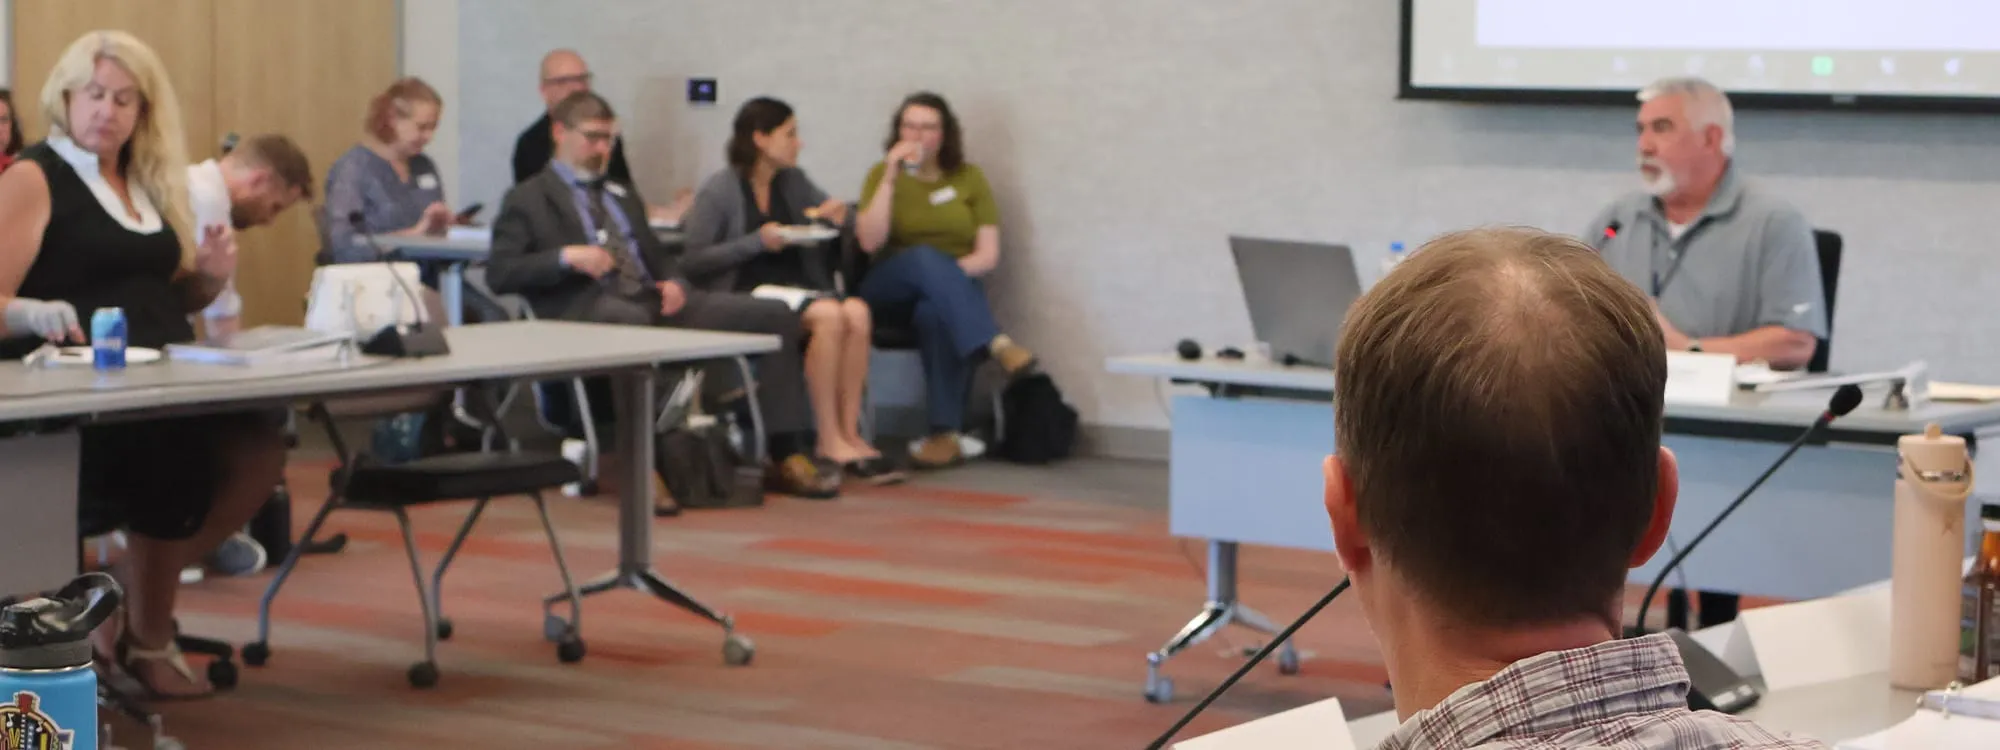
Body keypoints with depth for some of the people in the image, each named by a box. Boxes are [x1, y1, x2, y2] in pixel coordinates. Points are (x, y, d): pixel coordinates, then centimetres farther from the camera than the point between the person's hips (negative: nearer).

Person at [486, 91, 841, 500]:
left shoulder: (624, 197, 31)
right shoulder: (527, 200, 11)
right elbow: (498, 274, -2)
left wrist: (674, 283, 3)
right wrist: (566, 257, -15)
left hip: (652, 301, 7)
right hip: (588, 309, -6)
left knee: (775, 315, -10)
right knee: (630, 320, -45)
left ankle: (787, 457, -11)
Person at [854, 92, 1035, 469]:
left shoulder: (969, 177, 11)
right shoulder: (882, 175, 9)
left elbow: (988, 256, 4)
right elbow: (869, 242, -8)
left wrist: (946, 275, -15)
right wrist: (891, 177, -12)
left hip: (954, 289, 0)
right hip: (890, 293, 0)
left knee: (934, 313, -38)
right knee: (924, 257, -35)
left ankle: (947, 433, -43)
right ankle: (996, 344, -52)